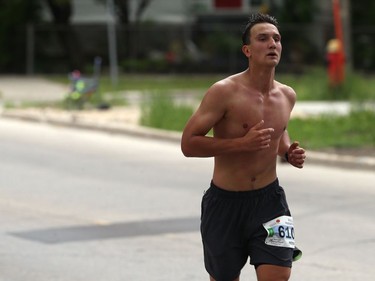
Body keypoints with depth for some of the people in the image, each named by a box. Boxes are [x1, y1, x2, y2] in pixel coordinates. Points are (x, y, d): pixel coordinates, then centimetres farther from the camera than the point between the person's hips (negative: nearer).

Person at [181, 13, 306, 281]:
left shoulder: (287, 96, 3)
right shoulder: (224, 92, -15)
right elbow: (188, 143, -17)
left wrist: (289, 152, 2)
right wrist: (242, 143, -26)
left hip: (269, 200, 3)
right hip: (225, 202, -3)